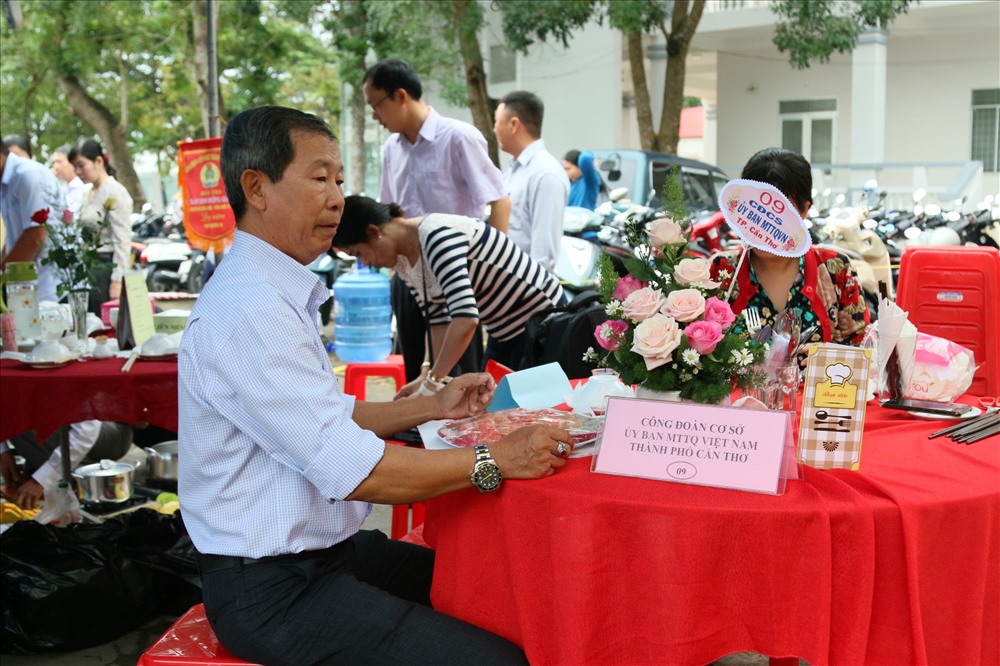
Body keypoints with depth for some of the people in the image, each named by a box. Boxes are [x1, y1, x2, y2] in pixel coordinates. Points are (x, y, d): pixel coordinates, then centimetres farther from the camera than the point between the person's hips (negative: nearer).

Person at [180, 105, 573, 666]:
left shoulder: (273, 292, 11)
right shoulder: (249, 312, -23)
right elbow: (350, 469, -26)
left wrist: (431, 407, 10)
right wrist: (496, 460, -21)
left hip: (321, 552, 10)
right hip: (274, 591, -10)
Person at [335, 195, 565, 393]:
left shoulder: (437, 234, -29)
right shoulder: (402, 262, -1)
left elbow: (465, 317, -38)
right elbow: (439, 318, 4)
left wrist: (432, 381, -33)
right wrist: (435, 377, -5)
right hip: (504, 333, 9)